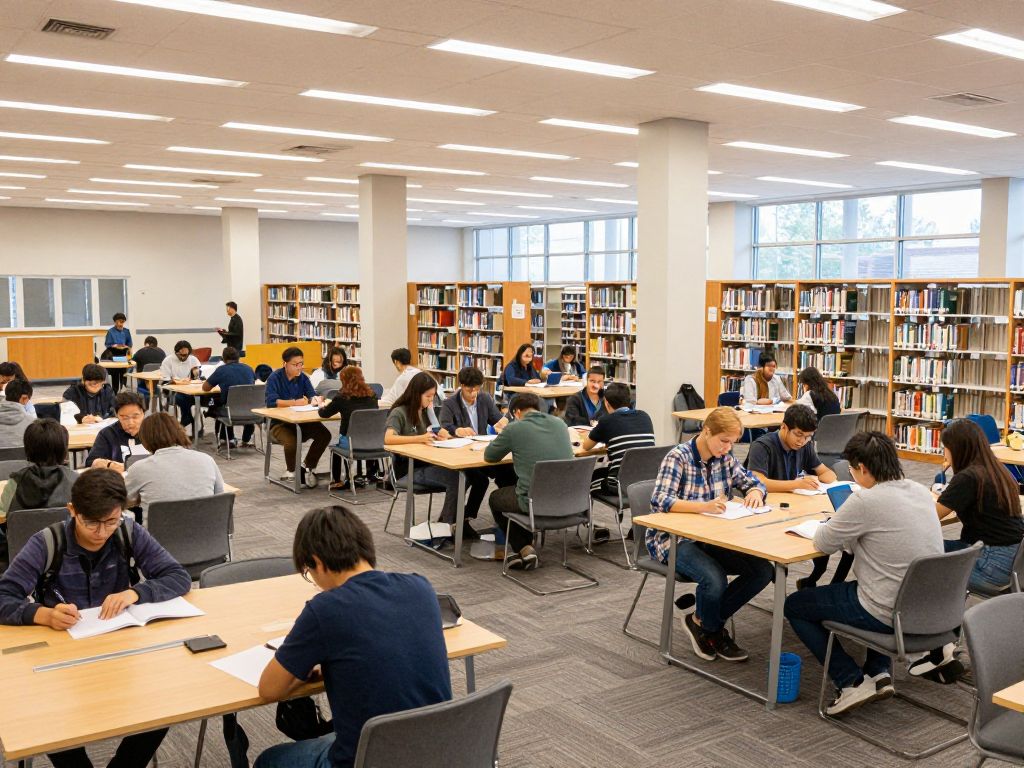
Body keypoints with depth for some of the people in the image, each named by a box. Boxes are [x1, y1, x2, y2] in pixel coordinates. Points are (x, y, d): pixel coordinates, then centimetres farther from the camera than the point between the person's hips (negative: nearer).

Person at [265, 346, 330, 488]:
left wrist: (315, 399, -27)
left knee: (325, 435, -18)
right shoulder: (275, 378, -11)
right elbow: (271, 402, -23)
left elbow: (312, 395, -2)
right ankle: (292, 471, 0)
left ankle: (308, 465, 6)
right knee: (292, 443, -33)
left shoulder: (303, 377, 5)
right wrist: (295, 402, -28)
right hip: (279, 422, -5)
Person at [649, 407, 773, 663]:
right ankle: (713, 631, 3)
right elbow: (659, 501, -26)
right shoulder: (678, 457, -15)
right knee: (715, 579, -32)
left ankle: (703, 620, 3)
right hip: (674, 539, -7)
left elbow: (753, 482, 16)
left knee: (762, 570, -13)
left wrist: (755, 493, -10)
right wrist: (704, 506, -41)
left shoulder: (725, 457, 4)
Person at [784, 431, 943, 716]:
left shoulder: (866, 500, -22)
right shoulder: (921, 492, 2)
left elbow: (824, 543, -10)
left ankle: (852, 682, 5)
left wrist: (829, 525, 10)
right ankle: (879, 673, 25)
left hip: (889, 614, -8)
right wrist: (851, 530, 14)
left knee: (794, 605, 12)